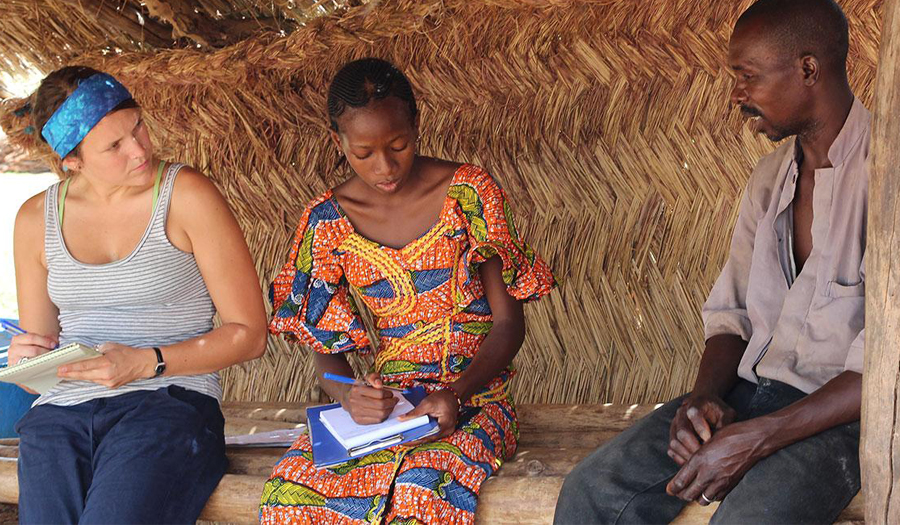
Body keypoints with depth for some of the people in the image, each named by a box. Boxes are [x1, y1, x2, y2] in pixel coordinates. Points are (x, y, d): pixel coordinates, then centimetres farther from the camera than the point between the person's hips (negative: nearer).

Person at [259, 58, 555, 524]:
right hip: (383, 401, 2)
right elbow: (326, 350, 6)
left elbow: (508, 322, -3)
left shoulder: (469, 194, -4)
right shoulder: (328, 221, 3)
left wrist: (456, 394, -21)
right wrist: (349, 395, -18)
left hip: (472, 399, -2)